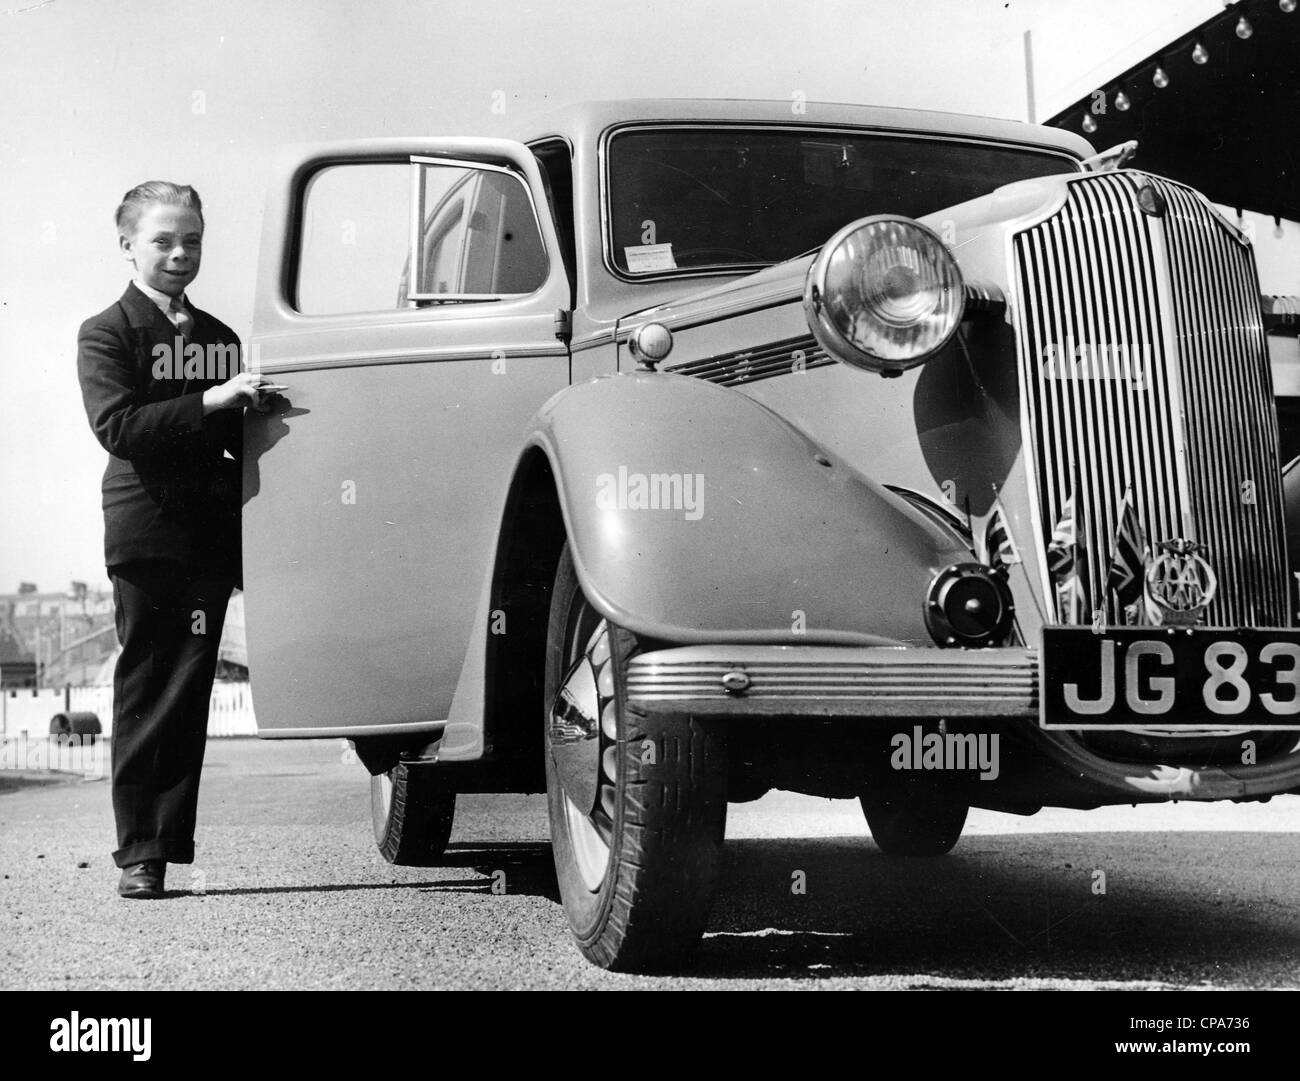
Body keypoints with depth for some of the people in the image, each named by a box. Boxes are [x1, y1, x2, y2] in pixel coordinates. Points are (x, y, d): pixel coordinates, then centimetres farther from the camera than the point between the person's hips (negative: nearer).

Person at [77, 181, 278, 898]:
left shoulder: (220, 338, 18)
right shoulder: (106, 333, 2)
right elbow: (116, 427, -14)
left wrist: (255, 410, 6)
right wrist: (209, 402, -20)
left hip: (211, 534, 4)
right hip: (145, 533, -4)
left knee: (189, 690, 1)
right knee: (144, 691, -1)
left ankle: (174, 841, 4)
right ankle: (139, 852, 3)